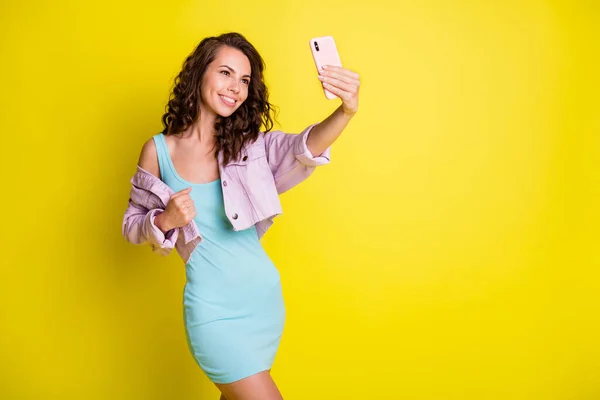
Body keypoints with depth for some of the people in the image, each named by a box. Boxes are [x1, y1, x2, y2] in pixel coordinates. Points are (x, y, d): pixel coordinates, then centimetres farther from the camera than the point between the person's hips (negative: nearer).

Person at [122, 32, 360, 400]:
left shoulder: (250, 144, -2)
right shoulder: (159, 150, -6)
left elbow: (304, 148, -22)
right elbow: (132, 224, 4)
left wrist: (346, 111, -42)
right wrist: (165, 221, -18)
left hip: (265, 295, 3)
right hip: (213, 307, -3)